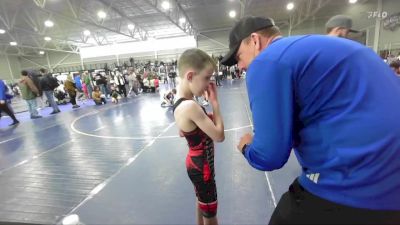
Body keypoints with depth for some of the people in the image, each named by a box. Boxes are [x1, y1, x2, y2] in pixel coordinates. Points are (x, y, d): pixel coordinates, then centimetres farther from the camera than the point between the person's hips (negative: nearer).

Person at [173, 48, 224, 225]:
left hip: (196, 162, 9)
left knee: (202, 202, 32)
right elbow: (219, 136, -27)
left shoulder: (180, 103, -3)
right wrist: (214, 102, -20)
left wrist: (208, 118, -4)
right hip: (202, 167, -9)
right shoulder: (190, 106, -31)